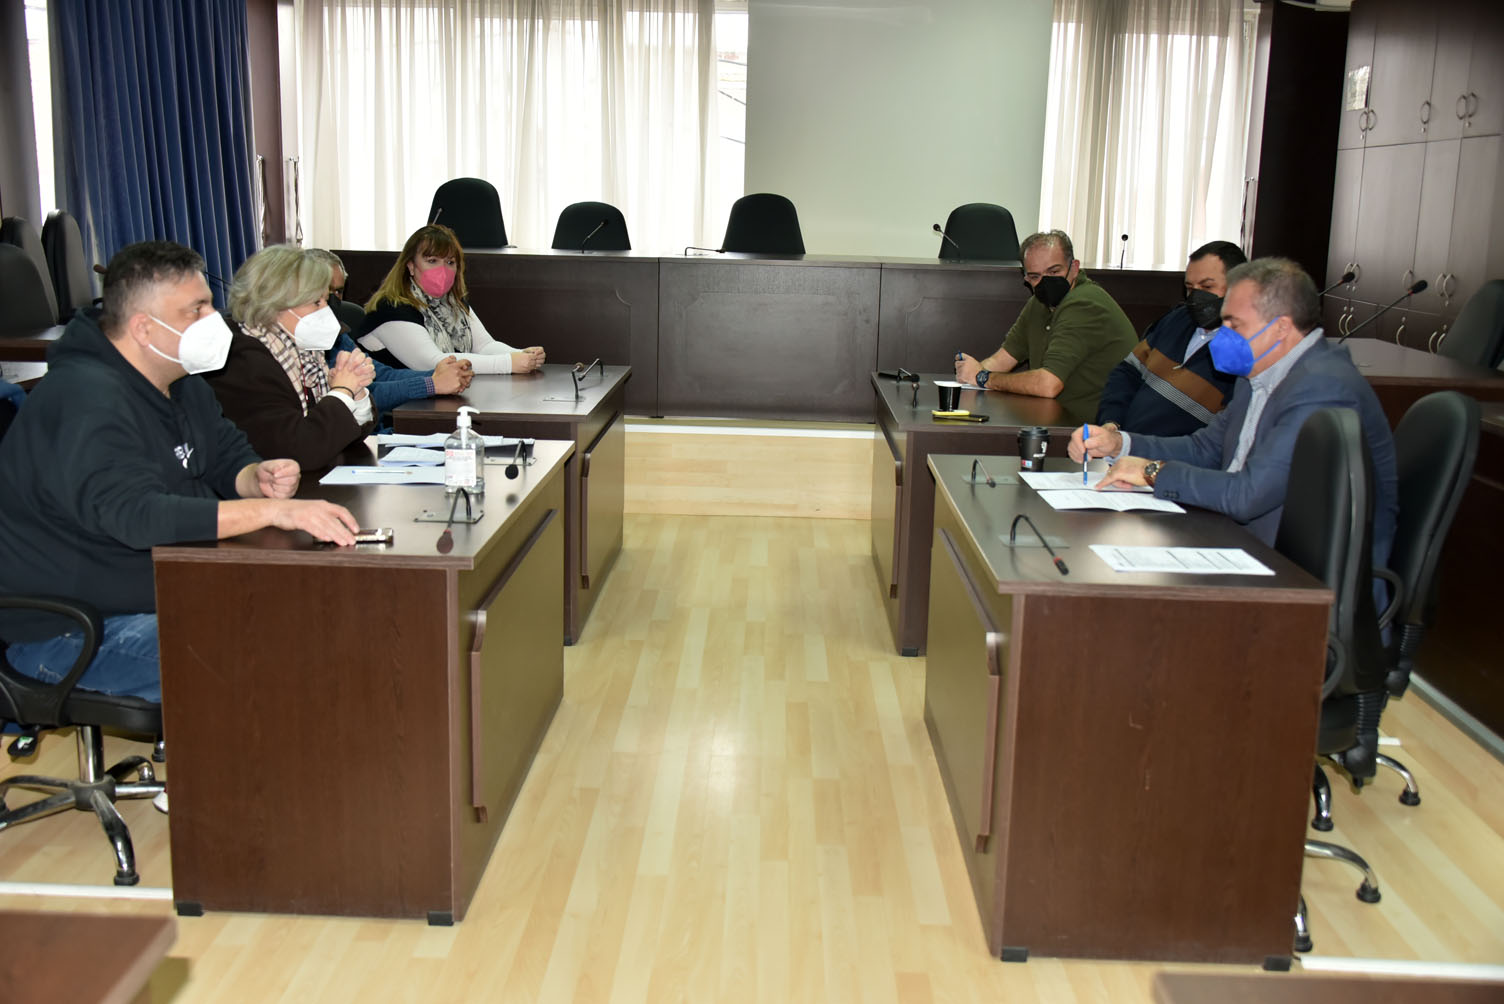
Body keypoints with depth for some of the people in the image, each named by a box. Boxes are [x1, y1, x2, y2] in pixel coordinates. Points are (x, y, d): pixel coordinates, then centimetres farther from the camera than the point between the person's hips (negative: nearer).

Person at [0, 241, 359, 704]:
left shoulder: (182, 383, 7)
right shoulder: (86, 403, -24)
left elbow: (228, 455, 16)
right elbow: (136, 516, -38)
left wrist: (258, 477, -11)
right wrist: (274, 510, -44)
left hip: (166, 594, 9)